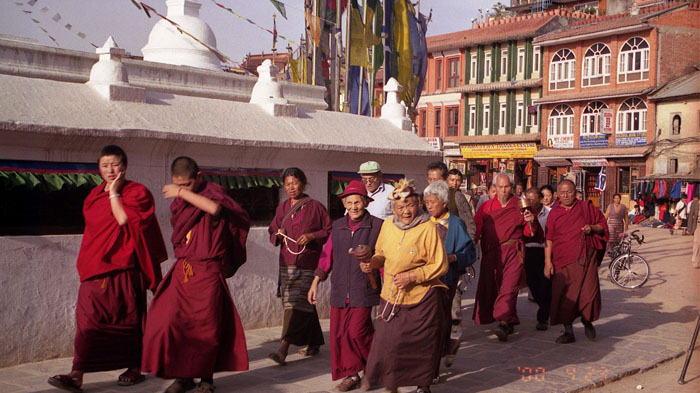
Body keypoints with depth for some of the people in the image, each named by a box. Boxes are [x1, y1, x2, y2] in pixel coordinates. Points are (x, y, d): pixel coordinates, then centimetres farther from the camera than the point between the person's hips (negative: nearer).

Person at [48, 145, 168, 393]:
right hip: (96, 267, 5)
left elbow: (126, 221, -18)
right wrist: (87, 264, 18)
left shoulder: (137, 192, -3)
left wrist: (114, 194, -13)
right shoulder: (95, 195, 14)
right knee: (88, 318, -5)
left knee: (129, 319, 5)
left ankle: (135, 368, 21)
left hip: (123, 267, -4)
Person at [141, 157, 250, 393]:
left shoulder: (213, 191, -5)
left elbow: (214, 207, -30)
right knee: (170, 323, -4)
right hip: (182, 271, 5)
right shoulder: (178, 200, 13)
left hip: (208, 272, -5)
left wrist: (183, 193, -23)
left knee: (206, 327, -2)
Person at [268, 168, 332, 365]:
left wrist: (312, 236, -15)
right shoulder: (282, 208, 13)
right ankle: (314, 343, 26)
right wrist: (278, 236, -3)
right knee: (304, 305, 12)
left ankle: (283, 349, -20)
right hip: (287, 263, 5)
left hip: (308, 263, -5)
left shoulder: (315, 207, -1)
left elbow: (329, 231, 1)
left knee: (296, 304, -13)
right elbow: (272, 231, 20)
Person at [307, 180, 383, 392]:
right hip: (340, 290, 5)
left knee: (357, 332, -9)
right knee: (338, 333, 4)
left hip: (364, 289, -5)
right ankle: (351, 375, 18)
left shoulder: (376, 226, -3)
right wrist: (315, 283, 14)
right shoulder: (338, 226, 10)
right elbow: (327, 255, 14)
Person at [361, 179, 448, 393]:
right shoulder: (387, 225, 1)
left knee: (423, 344, 7)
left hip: (422, 297, -3)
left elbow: (440, 265, -10)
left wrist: (412, 276, -17)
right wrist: (373, 262, -3)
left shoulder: (428, 228, -12)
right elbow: (381, 253, 18)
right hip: (392, 295, 3)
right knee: (387, 341, -2)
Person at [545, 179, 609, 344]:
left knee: (589, 292, -5)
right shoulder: (554, 213, 9)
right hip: (562, 260, 1)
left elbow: (603, 225, 13)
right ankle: (569, 332, 10)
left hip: (585, 258, -1)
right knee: (564, 295, -1)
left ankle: (587, 321, 24)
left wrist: (592, 228, -9)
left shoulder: (586, 207, 8)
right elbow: (548, 239, 5)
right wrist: (548, 261, -3)